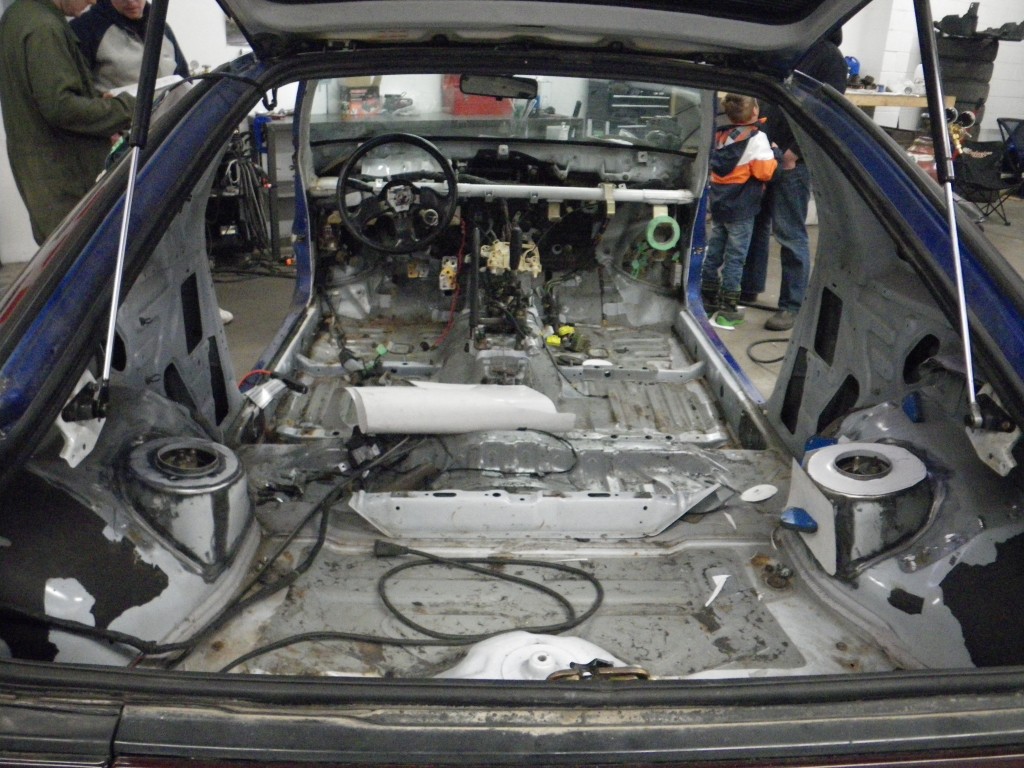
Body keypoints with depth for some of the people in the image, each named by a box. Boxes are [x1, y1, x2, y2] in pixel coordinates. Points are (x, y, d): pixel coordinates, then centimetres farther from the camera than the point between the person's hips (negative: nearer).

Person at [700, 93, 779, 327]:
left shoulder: (722, 135, 7)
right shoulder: (756, 138, -14)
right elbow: (764, 171, -18)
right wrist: (774, 154, 0)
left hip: (719, 204, 7)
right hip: (741, 209, -7)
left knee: (714, 254, 13)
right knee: (735, 258, -1)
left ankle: (708, 301, 21)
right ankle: (727, 310, 1)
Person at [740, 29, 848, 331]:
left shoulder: (829, 57, -5)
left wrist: (793, 151, -17)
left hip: (793, 160, -7)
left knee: (790, 233, -3)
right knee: (756, 224, 13)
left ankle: (793, 305, 6)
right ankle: (748, 288, 27)